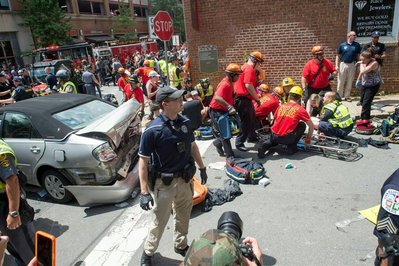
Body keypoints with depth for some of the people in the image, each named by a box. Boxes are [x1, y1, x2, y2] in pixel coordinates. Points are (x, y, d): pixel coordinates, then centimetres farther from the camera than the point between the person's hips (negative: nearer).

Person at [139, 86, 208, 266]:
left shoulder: (185, 122, -3)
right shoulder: (153, 130, -21)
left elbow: (192, 146, 12)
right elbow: (143, 161, -18)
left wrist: (202, 167, 17)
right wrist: (144, 192, -20)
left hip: (185, 179, 5)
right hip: (164, 183, -5)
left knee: (183, 216, 22)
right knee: (159, 221, 12)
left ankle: (181, 245, 47)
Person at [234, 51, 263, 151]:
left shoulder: (245, 67, 15)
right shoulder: (249, 69, -17)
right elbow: (248, 86, -26)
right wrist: (257, 98, -16)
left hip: (244, 98, 11)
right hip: (244, 100, -11)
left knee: (252, 118, 25)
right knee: (246, 122, -4)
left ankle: (252, 137, 40)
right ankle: (239, 143, 4)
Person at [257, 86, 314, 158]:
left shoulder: (281, 106, 12)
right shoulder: (300, 109, 2)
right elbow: (311, 126, 7)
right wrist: (308, 139, 21)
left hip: (274, 136, 4)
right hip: (286, 138, -4)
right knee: (302, 125, 16)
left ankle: (264, 146, 5)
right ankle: (291, 148, 13)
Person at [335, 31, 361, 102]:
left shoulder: (357, 45, 5)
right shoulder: (342, 45, 0)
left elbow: (358, 55, 8)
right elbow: (338, 56, 3)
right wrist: (336, 65, -6)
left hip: (352, 65, 2)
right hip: (343, 64, -2)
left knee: (350, 82, 6)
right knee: (341, 81, 0)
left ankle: (347, 96, 16)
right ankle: (339, 96, 10)